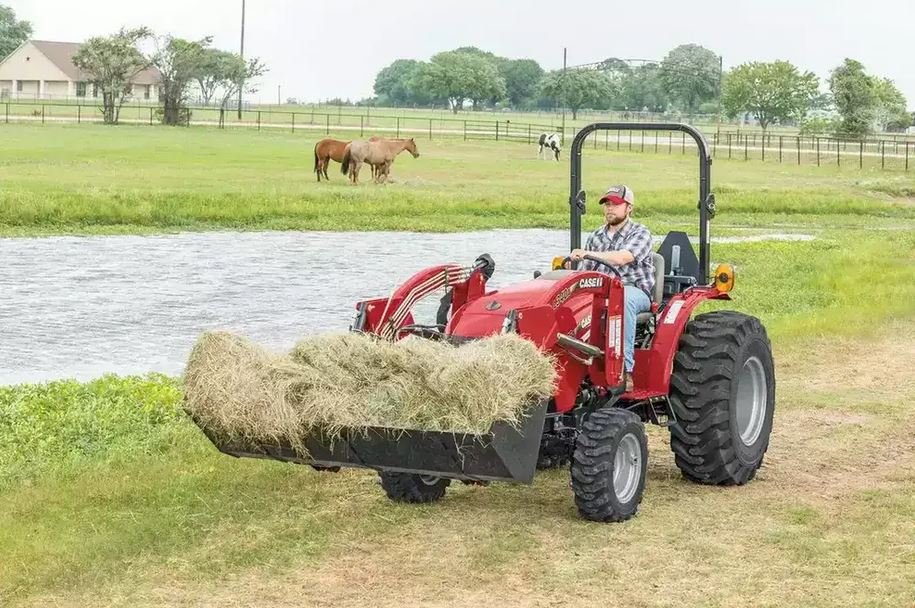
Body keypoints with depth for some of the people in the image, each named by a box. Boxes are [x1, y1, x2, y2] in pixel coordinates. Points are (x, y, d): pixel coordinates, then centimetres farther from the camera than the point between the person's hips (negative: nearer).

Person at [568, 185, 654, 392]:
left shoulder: (640, 233, 1)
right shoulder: (596, 236, 20)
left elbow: (622, 258, -20)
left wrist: (589, 254, -32)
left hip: (635, 291, -4)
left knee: (623, 300, -42)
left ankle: (625, 369, -44)